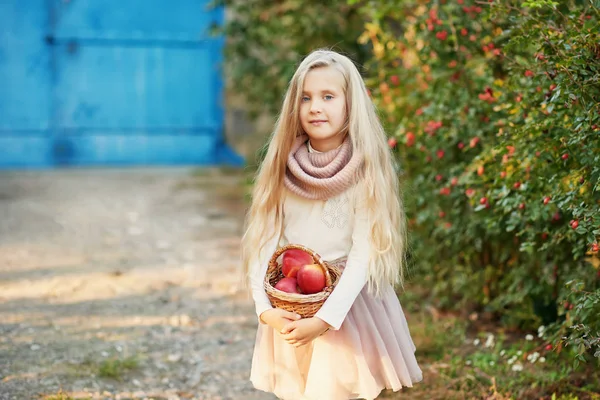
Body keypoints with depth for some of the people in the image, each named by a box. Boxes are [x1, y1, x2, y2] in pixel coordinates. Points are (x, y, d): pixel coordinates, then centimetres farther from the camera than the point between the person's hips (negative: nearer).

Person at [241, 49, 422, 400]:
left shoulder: (365, 172, -10)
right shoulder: (283, 168, -1)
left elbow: (364, 254, -14)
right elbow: (264, 242, -4)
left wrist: (324, 320, -21)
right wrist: (266, 309, -16)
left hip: (347, 311, -3)